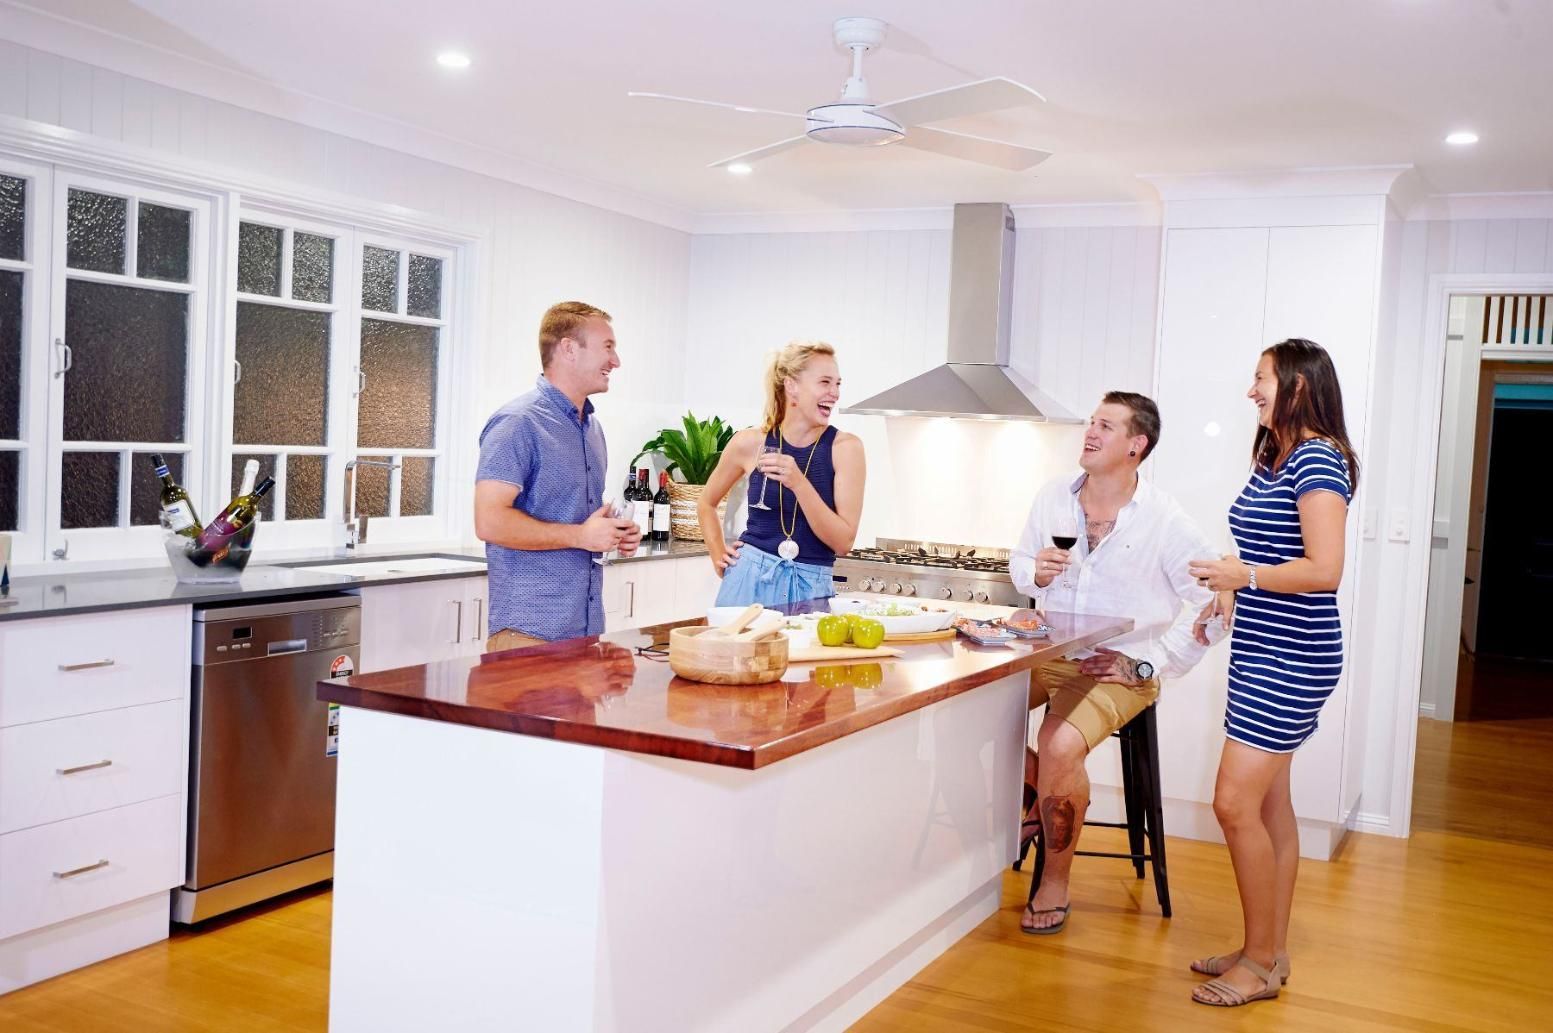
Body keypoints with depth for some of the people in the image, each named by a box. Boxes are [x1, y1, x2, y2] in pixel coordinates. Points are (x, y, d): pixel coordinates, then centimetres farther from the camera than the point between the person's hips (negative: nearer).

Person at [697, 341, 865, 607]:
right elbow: (706, 504, 16)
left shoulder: (845, 447, -7)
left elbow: (844, 542, -13)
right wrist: (719, 557, 6)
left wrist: (799, 483, -22)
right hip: (749, 579, 1)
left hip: (810, 588, 0)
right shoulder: (750, 443, -3)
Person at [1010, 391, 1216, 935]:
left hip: (1120, 670, -5)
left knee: (1060, 744, -31)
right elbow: (1020, 562, 17)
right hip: (1048, 655, 5)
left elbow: (1212, 603, -8)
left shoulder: (1166, 521, -9)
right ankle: (1035, 793, 11)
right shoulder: (1053, 498, 4)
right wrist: (1034, 573, -9)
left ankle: (1055, 884, -6)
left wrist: (1150, 663, -12)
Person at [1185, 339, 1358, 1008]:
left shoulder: (1317, 460, -15)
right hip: (1263, 652, 10)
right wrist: (1232, 593, 11)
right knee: (1269, 803, 14)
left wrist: (1242, 575, -18)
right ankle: (1270, 952, 24)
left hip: (1290, 660, -10)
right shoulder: (1272, 457, 14)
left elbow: (1325, 570, -22)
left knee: (1235, 803, -9)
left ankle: (1260, 964, 4)